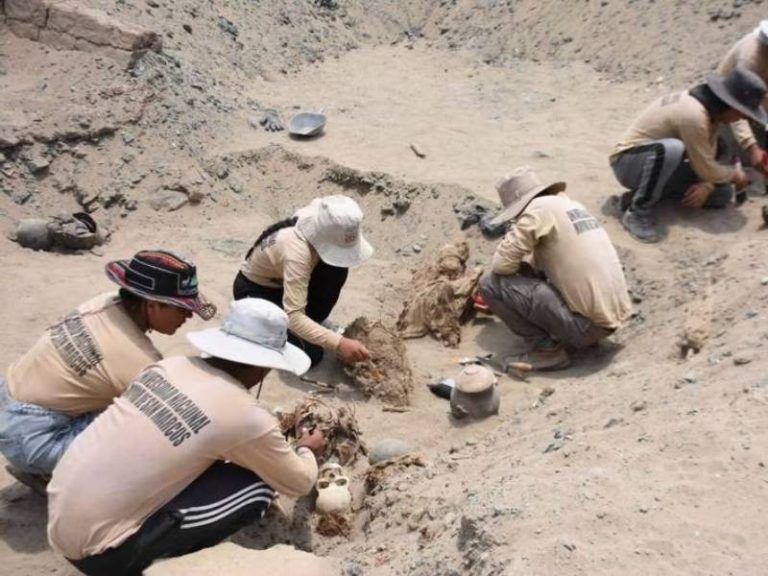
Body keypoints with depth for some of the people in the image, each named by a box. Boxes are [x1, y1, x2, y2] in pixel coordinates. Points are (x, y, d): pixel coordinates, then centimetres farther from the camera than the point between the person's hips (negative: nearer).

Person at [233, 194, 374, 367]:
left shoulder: (320, 226, -20)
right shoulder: (297, 253, -41)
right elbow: (294, 317, -45)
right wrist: (339, 344, -52)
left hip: (281, 280, 7)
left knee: (337, 268, -21)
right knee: (310, 355, -20)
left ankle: (312, 324, 1)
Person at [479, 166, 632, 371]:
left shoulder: (539, 209, -12)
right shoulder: (569, 205, 15)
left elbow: (502, 264, -12)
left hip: (588, 324, -9)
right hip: (613, 316, 9)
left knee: (491, 282, -8)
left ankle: (547, 350, -1)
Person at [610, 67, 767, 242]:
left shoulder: (710, 108, 0)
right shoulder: (693, 115, -28)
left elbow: (706, 159, 3)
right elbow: (706, 169, -21)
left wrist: (706, 186, -17)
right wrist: (735, 175, -3)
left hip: (657, 161, 9)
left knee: (722, 193, -1)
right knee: (671, 148, -40)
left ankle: (647, 190, 5)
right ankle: (638, 213, -24)